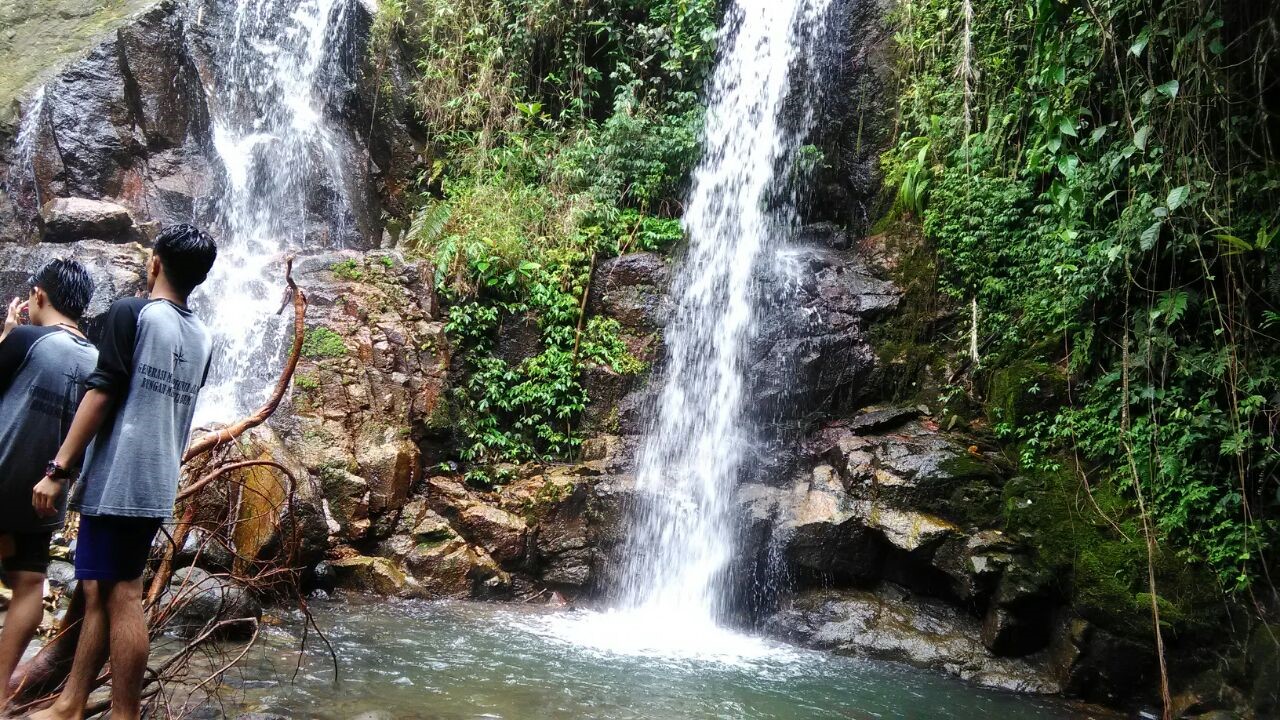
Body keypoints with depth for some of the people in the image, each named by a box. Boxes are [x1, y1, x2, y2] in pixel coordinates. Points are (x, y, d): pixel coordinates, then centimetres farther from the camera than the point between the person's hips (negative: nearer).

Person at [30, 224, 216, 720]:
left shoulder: (132, 313, -7)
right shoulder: (202, 338, 13)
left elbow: (102, 394, -14)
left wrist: (58, 468, -11)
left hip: (117, 479, -7)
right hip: (158, 484, 7)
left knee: (120, 596, -4)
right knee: (100, 591, 14)